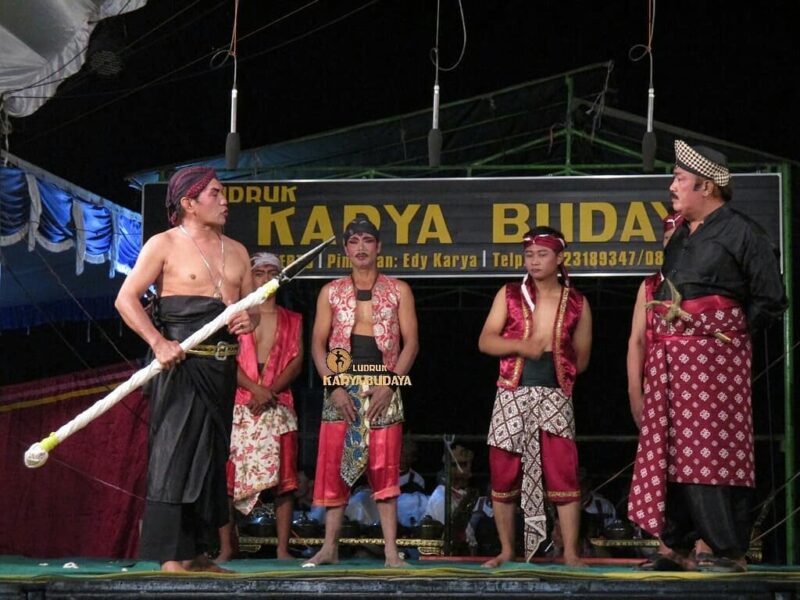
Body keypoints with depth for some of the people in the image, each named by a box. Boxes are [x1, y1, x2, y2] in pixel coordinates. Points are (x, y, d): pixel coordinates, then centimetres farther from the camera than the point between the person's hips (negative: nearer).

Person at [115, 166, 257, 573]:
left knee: (212, 457, 8)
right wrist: (158, 343, -19)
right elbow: (126, 299, -8)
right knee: (174, 453, -9)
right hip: (181, 363, -6)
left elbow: (250, 305, 22)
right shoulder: (164, 245, -2)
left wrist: (248, 320, -3)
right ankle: (170, 557, -9)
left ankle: (196, 552, 16)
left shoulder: (236, 251, 17)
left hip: (222, 368, 7)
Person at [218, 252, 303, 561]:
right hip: (239, 405, -1)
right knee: (228, 475, -6)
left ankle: (283, 549, -1)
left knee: (282, 477, -4)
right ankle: (226, 547, -1)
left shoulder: (291, 320, 16)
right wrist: (257, 389, -13)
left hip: (278, 406, 1)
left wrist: (271, 390, -10)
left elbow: (296, 362, 5)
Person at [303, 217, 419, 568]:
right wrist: (334, 386, -8)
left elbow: (411, 343, 2)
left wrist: (390, 384, -10)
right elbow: (318, 344, 6)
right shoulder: (331, 292, 9)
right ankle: (330, 547, 5)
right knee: (334, 467, -1)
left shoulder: (398, 291, 6)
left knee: (384, 470, -3)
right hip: (341, 389, 1)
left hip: (384, 390, -1)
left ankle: (391, 550, -3)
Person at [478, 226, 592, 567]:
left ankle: (570, 553, -4)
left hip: (555, 395, -1)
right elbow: (485, 341, -2)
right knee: (504, 474, 3)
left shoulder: (576, 303, 7)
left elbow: (581, 359, 13)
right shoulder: (509, 294, 7)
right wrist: (521, 346, -16)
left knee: (563, 473, -9)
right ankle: (506, 551, 14)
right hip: (512, 395, 1)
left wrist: (557, 362, 1)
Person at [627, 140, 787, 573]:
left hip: (713, 356, -7)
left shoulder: (741, 233, -3)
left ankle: (731, 551, -4)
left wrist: (732, 330, -3)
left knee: (714, 452, -9)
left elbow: (770, 302, -3)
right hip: (671, 356, 8)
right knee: (669, 452, 5)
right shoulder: (680, 236, 18)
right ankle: (677, 547, 11)